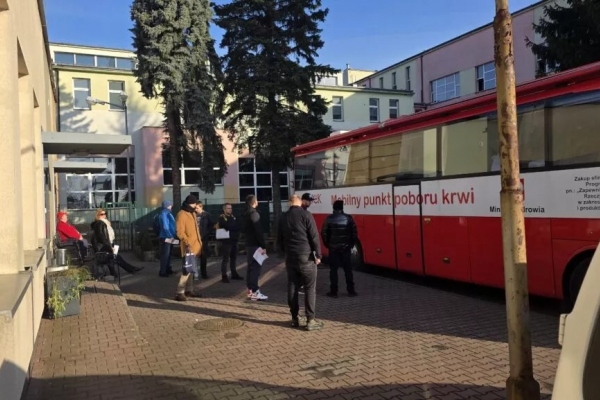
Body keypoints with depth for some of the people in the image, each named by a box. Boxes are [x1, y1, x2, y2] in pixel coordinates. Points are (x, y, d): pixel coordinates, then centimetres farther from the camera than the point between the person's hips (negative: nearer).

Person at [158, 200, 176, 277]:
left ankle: (168, 270, 27)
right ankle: (162, 272, 1)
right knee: (165, 255, -5)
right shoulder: (164, 213, -15)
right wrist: (170, 236, -21)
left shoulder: (167, 213, 14)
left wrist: (172, 236, 10)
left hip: (169, 237, 10)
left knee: (168, 254, 17)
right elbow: (165, 227, -21)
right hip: (165, 237, -10)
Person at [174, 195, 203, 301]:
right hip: (188, 247, -9)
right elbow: (180, 232, -19)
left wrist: (199, 242, 21)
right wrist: (187, 243, -27)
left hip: (195, 246, 9)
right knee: (187, 269, -13)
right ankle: (180, 293, -11)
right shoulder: (181, 214, -12)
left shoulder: (192, 213, 17)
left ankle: (189, 290, 22)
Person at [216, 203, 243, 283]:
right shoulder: (221, 218, -6)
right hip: (226, 241, -7)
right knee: (226, 259, -4)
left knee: (234, 258, 13)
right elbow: (226, 226, -20)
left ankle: (234, 274, 23)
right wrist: (234, 227, -10)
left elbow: (238, 226, 6)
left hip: (234, 240, 7)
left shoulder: (233, 217, 14)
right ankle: (224, 276, 1)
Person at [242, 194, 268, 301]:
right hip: (255, 244, -10)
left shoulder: (246, 214, 15)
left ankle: (250, 290, 15)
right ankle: (255, 292, -9)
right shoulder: (254, 213, -15)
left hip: (249, 244, 10)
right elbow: (258, 231, -20)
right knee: (255, 268, -9)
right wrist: (263, 246, -19)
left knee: (250, 267, 12)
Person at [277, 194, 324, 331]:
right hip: (306, 257, -5)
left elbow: (279, 240, 14)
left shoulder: (283, 217, 8)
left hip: (290, 258, 5)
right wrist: (318, 255, -3)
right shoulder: (306, 215, -8)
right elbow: (314, 237, -11)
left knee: (292, 288, 10)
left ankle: (294, 318, 15)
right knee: (310, 288, 0)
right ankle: (310, 320, -1)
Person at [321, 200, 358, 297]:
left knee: (333, 269, 5)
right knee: (348, 269, 10)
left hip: (333, 248, -1)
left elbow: (324, 233, -5)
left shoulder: (329, 219, -5)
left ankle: (334, 291, 5)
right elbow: (354, 233, -2)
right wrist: (351, 244, 10)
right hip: (346, 248, 2)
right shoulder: (348, 218, -2)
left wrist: (327, 244, 9)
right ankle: (351, 290, 12)